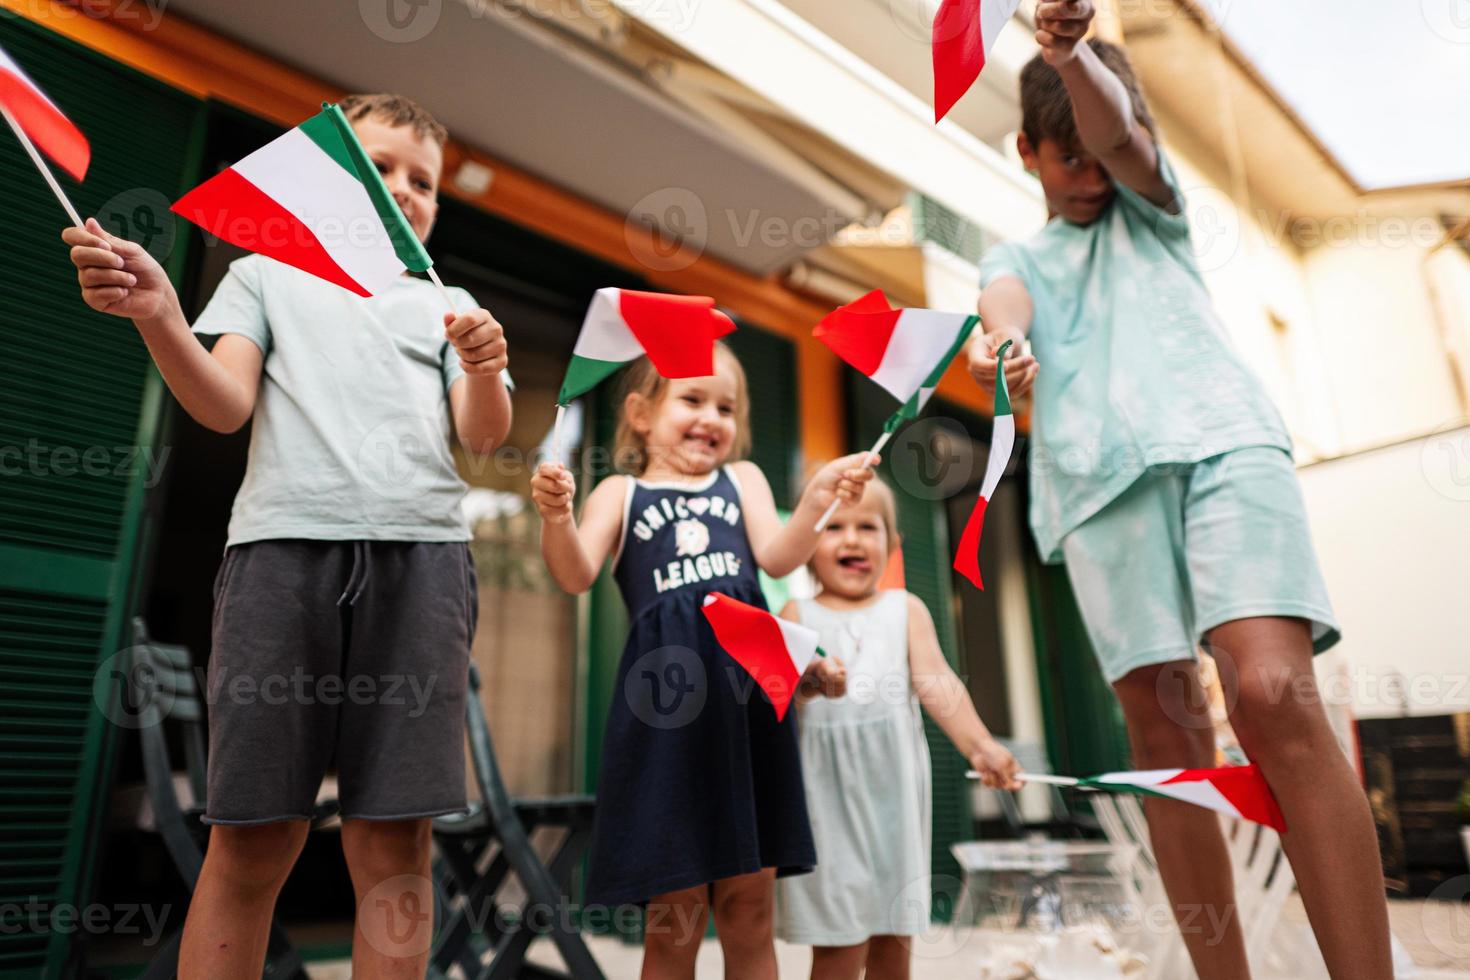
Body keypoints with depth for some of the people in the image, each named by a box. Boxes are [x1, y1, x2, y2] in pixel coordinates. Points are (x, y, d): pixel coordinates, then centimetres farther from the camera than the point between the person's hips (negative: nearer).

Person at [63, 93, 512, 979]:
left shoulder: (448, 306, 22)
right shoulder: (268, 274, 21)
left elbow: (484, 435, 8)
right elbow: (225, 407, 7)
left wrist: (485, 372, -14)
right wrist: (158, 314, -11)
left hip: (420, 553, 1)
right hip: (285, 545, 0)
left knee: (396, 842, 0)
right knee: (252, 838, 1)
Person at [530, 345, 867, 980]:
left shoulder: (743, 479, 17)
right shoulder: (620, 493, 10)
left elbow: (777, 558, 2)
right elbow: (576, 576, -3)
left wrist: (818, 498, -15)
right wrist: (556, 515, -23)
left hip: (748, 687, 2)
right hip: (667, 696, -2)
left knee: (749, 909, 11)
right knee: (673, 921, 6)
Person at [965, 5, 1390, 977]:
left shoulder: (1149, 205, 27)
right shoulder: (1016, 258, 27)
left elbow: (1113, 129, 4)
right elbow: (1005, 306, 2)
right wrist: (1003, 341, -24)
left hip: (1219, 434, 0)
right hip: (1099, 473, 1)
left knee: (1275, 695, -20)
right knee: (1165, 732, -5)